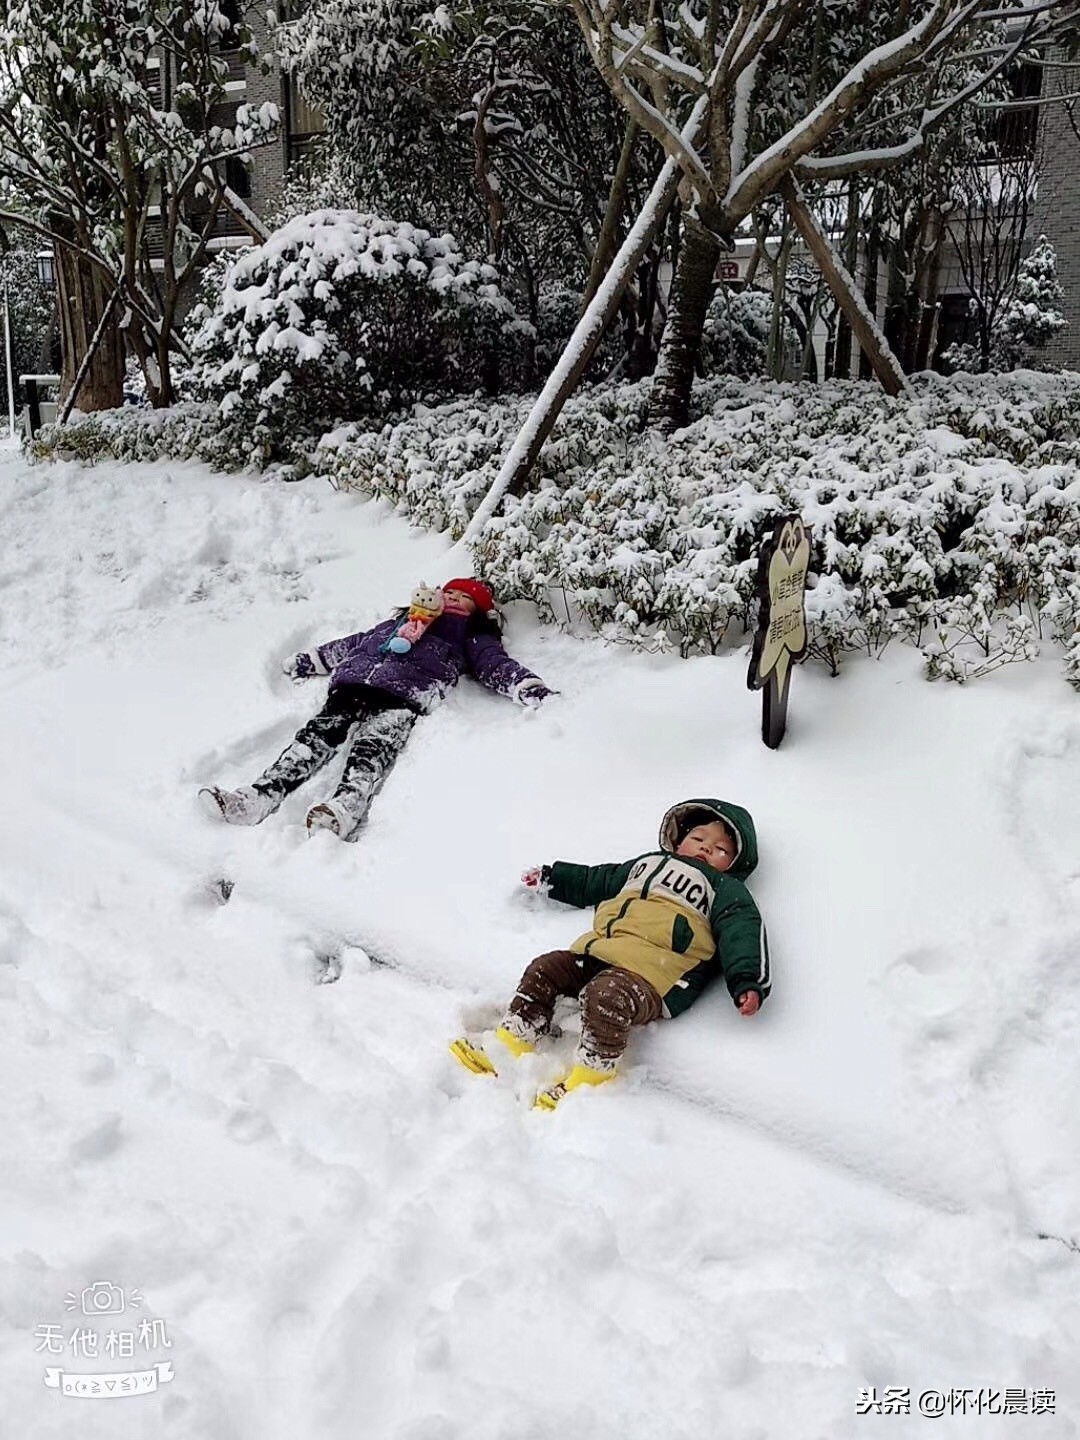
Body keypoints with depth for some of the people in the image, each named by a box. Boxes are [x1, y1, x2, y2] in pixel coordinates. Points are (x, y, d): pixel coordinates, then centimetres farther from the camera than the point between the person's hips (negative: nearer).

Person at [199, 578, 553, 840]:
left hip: (404, 695, -5)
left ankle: (344, 808, -61)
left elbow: (497, 665, 11)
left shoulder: (472, 638, 26)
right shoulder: (404, 619, 39)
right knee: (319, 732, -21)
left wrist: (530, 687, -10)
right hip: (354, 681, 5)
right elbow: (357, 642, 41)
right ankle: (262, 795, -39)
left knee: (374, 747, -33)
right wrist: (306, 662, 41)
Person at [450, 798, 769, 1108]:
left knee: (605, 996, -34)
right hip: (596, 954, 8)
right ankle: (510, 1048, -2)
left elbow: (741, 929, -5)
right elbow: (595, 881, 42)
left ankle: (589, 1077, -24)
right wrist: (551, 878, 45)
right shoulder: (644, 864, 31)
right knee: (545, 969, -2)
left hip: (651, 976, -8)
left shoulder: (727, 890, 12)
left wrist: (748, 982, -21)